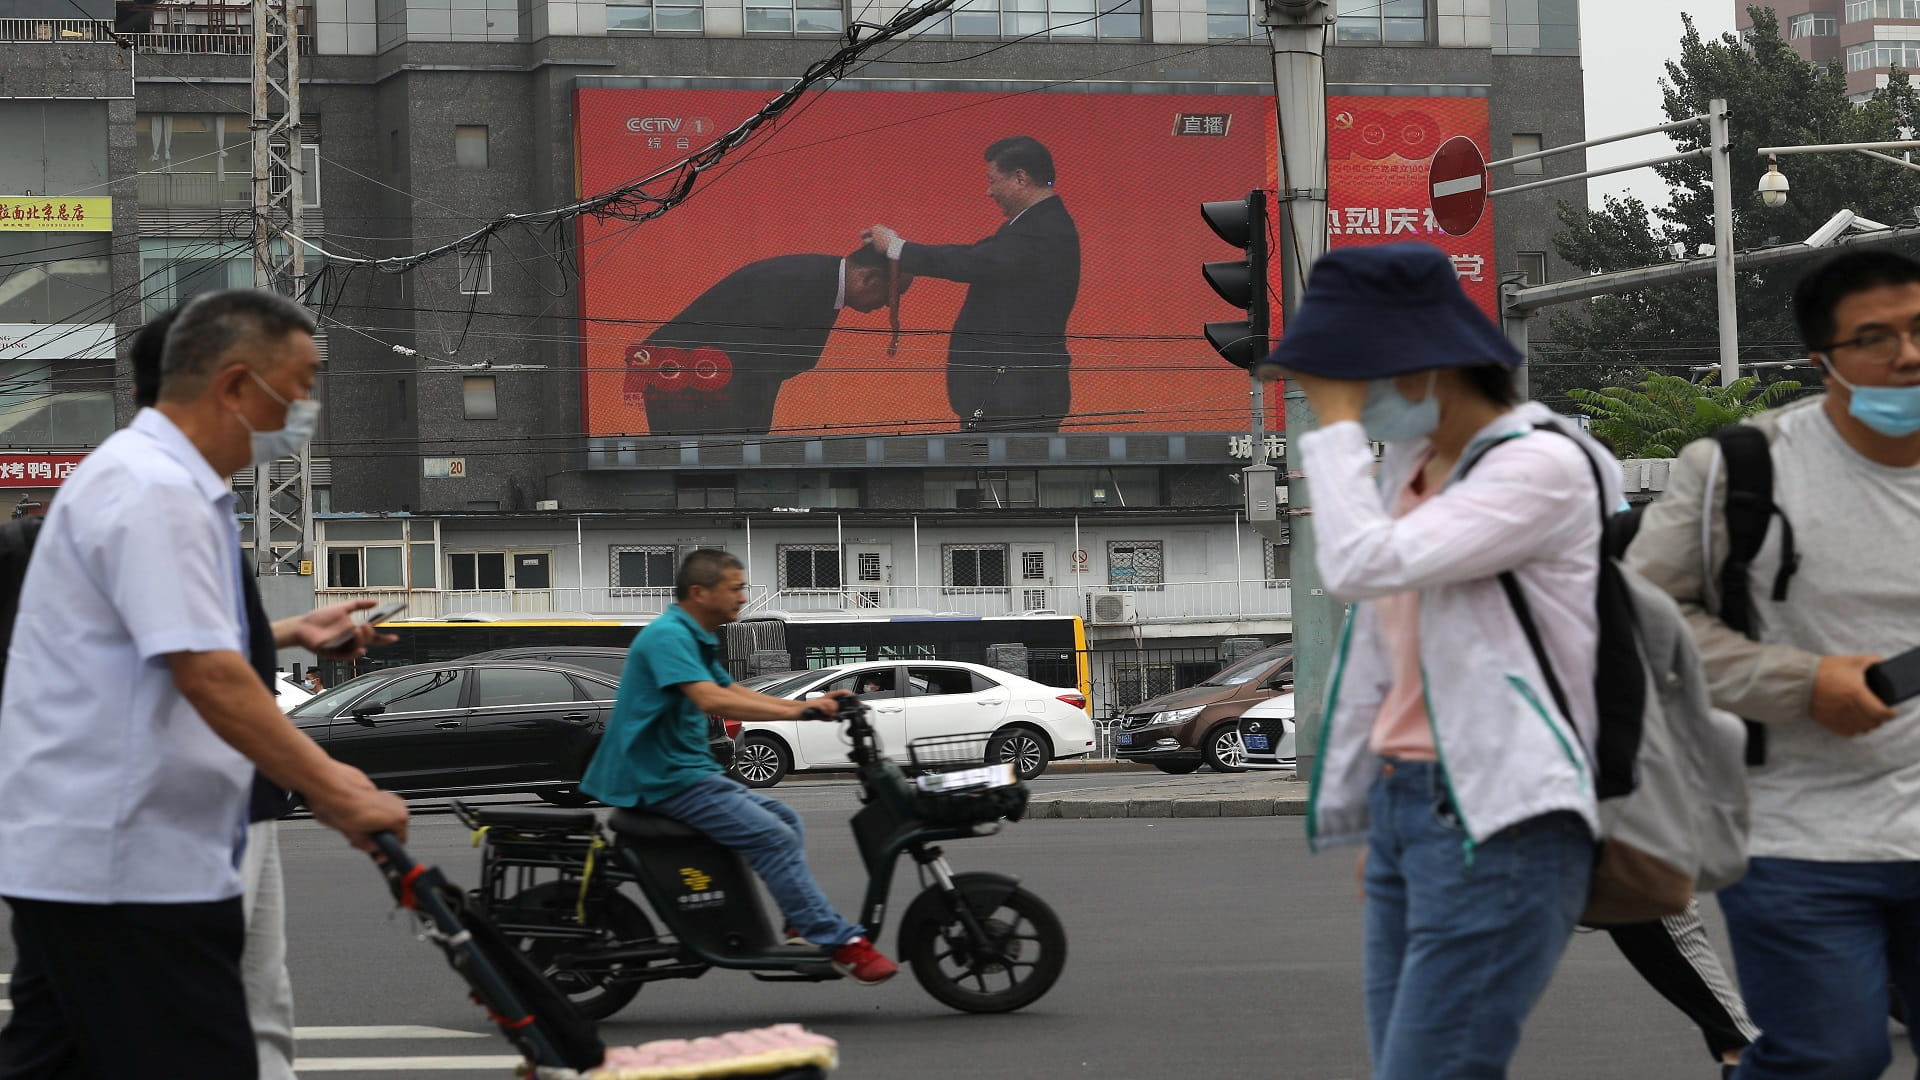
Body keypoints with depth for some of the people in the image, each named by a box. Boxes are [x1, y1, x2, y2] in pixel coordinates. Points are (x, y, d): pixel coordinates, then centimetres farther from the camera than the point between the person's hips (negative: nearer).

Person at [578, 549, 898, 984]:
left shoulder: (694, 639, 16)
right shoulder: (667, 635, -18)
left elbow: (733, 691, 22)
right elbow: (710, 699, -30)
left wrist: (808, 705, 10)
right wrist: (793, 712, -32)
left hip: (691, 769, 11)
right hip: (666, 779, -11)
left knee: (784, 819, 14)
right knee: (773, 838, -18)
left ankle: (802, 927, 10)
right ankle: (840, 943, -19)